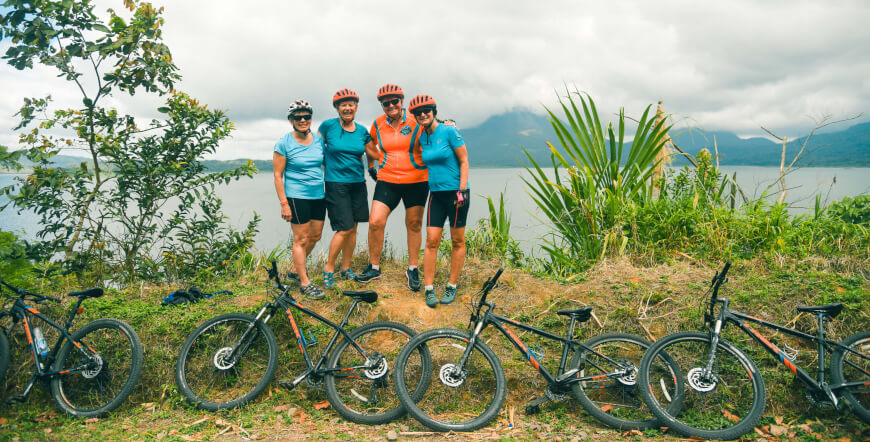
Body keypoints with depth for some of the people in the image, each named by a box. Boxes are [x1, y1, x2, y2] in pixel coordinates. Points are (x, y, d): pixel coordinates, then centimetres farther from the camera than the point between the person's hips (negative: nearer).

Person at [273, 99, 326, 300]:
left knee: (315, 236, 12)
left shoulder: (318, 139, 7)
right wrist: (284, 203, -12)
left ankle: (297, 269, 33)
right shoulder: (284, 143, -7)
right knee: (301, 239, -2)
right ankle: (305, 283, 6)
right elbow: (278, 175, -7)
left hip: (319, 195, 6)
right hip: (297, 197, -6)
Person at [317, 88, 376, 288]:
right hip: (336, 183, -4)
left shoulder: (362, 131, 7)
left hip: (358, 183, 4)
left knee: (353, 229, 6)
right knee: (345, 229, -9)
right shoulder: (328, 126, -4)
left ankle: (346, 268, 20)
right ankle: (329, 268, 8)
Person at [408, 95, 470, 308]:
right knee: (432, 241, -2)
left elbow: (464, 161, -8)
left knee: (457, 241, 4)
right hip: (436, 194, 5)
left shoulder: (449, 131, -8)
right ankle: (429, 288, 4)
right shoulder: (421, 138, 8)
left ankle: (451, 286, 15)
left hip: (456, 192, -4)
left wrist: (462, 191, -14)